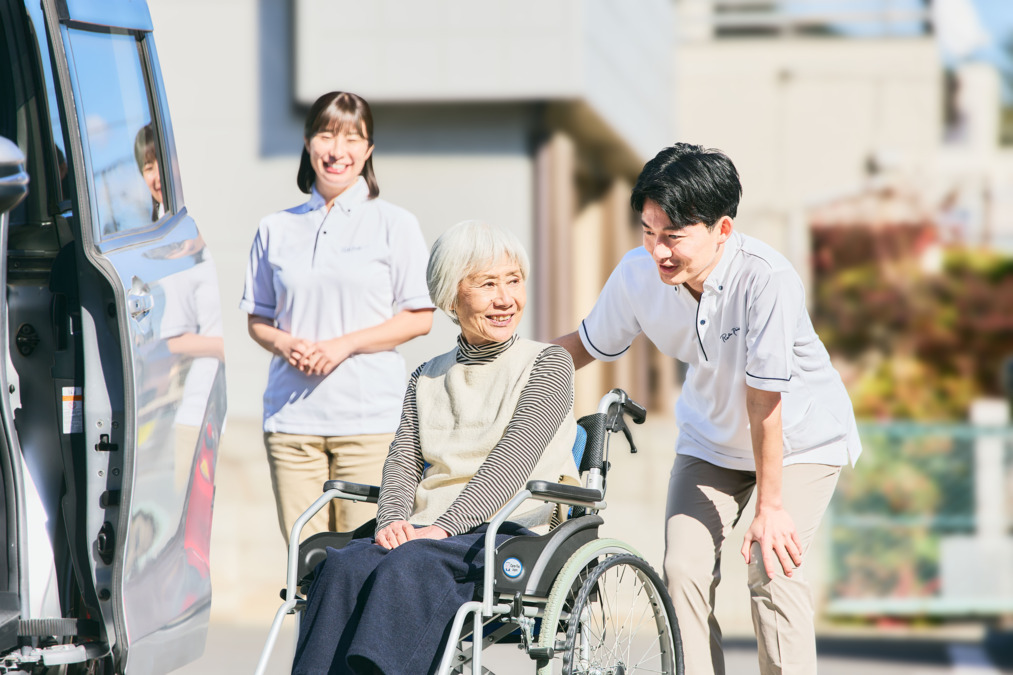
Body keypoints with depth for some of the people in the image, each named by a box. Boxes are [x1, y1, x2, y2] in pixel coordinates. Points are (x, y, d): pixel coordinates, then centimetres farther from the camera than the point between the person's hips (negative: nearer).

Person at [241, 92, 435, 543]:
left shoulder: (394, 225, 5)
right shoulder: (276, 229, 13)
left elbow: (420, 318, 1)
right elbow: (257, 320, 18)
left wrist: (345, 344, -10)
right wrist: (286, 344, -5)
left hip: (371, 417, -2)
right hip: (291, 416, 2)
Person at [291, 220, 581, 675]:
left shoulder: (548, 364, 6)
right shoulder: (427, 379, 22)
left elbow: (511, 461, -6)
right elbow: (403, 460, 12)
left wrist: (444, 527, -17)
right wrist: (392, 521, -11)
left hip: (510, 534, -4)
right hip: (423, 532, 4)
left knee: (412, 566, -35)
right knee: (346, 566, -29)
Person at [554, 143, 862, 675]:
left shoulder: (768, 279, -36)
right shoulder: (638, 274, -21)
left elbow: (765, 397, -30)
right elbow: (586, 345, -1)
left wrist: (771, 506, -23)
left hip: (800, 436, -4)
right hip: (712, 438, 4)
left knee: (772, 571, -19)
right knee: (683, 570, -9)